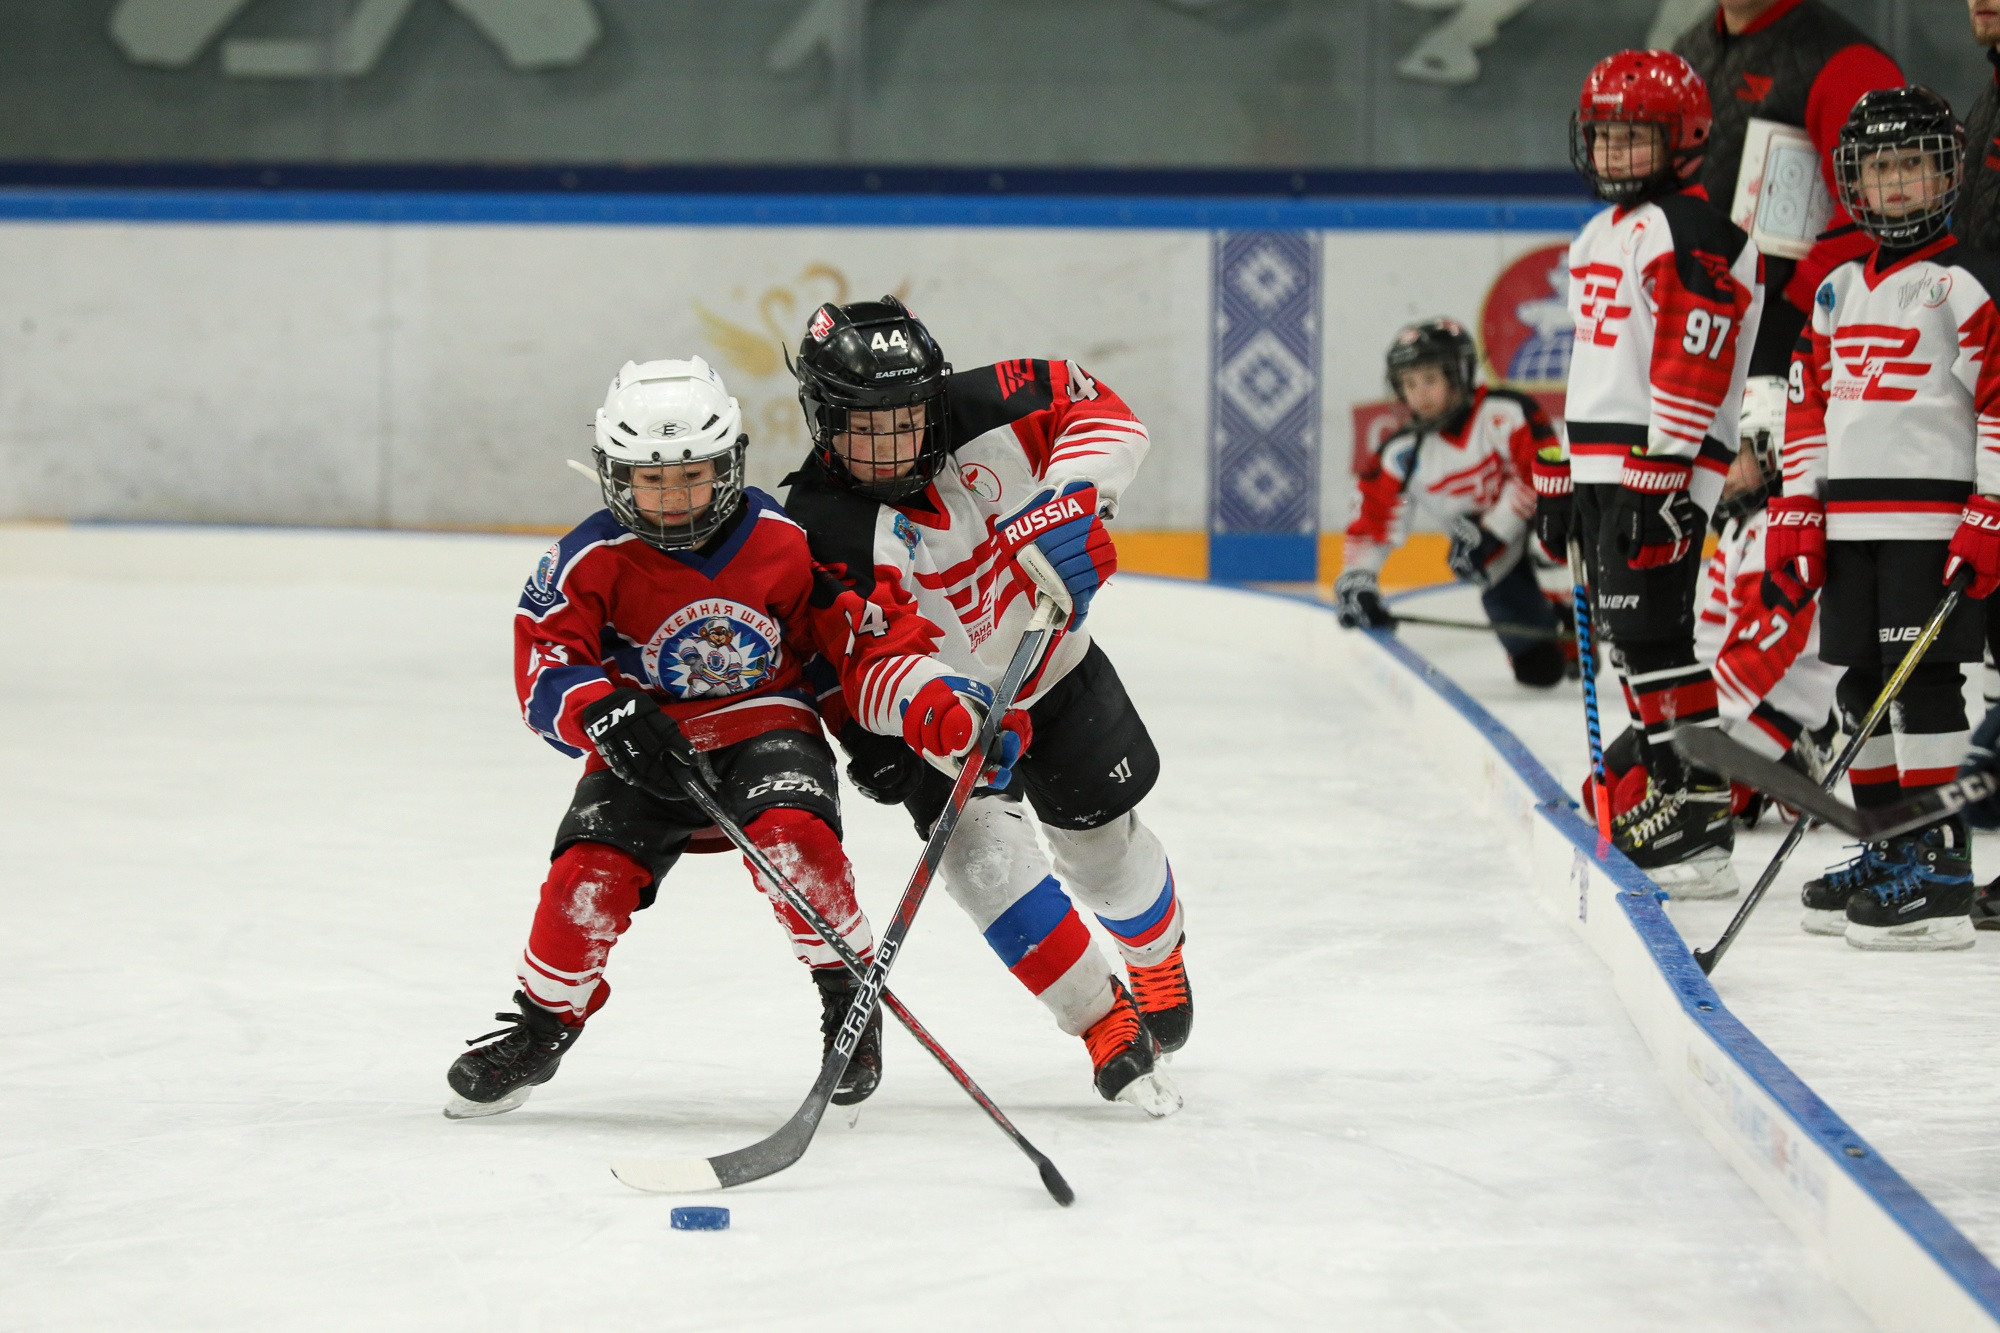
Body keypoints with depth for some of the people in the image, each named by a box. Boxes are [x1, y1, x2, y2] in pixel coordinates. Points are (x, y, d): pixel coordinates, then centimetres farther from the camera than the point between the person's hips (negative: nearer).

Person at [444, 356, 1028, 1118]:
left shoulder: (785, 542, -8)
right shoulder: (592, 561, -9)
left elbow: (868, 648, -2)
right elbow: (543, 669, -13)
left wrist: (947, 712, -18)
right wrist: (610, 717, -33)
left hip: (766, 724, -1)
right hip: (647, 749, 1)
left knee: (792, 832, -31)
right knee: (591, 870, -20)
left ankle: (851, 999, -10)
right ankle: (542, 1027, 5)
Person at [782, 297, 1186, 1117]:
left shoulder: (979, 412, -22)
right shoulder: (825, 532, -30)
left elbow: (1093, 406, -13)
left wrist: (1073, 499, -32)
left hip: (1053, 661, 3)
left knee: (1101, 835, 13)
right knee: (981, 848, -24)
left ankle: (1159, 957, 47)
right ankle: (1105, 1023, -14)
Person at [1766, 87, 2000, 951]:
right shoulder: (1838, 290, 16)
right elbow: (1811, 403, 19)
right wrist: (1798, 511, 12)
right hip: (1851, 520, 7)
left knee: (1922, 681, -11)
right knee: (1861, 686, 11)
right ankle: (1885, 852, 22)